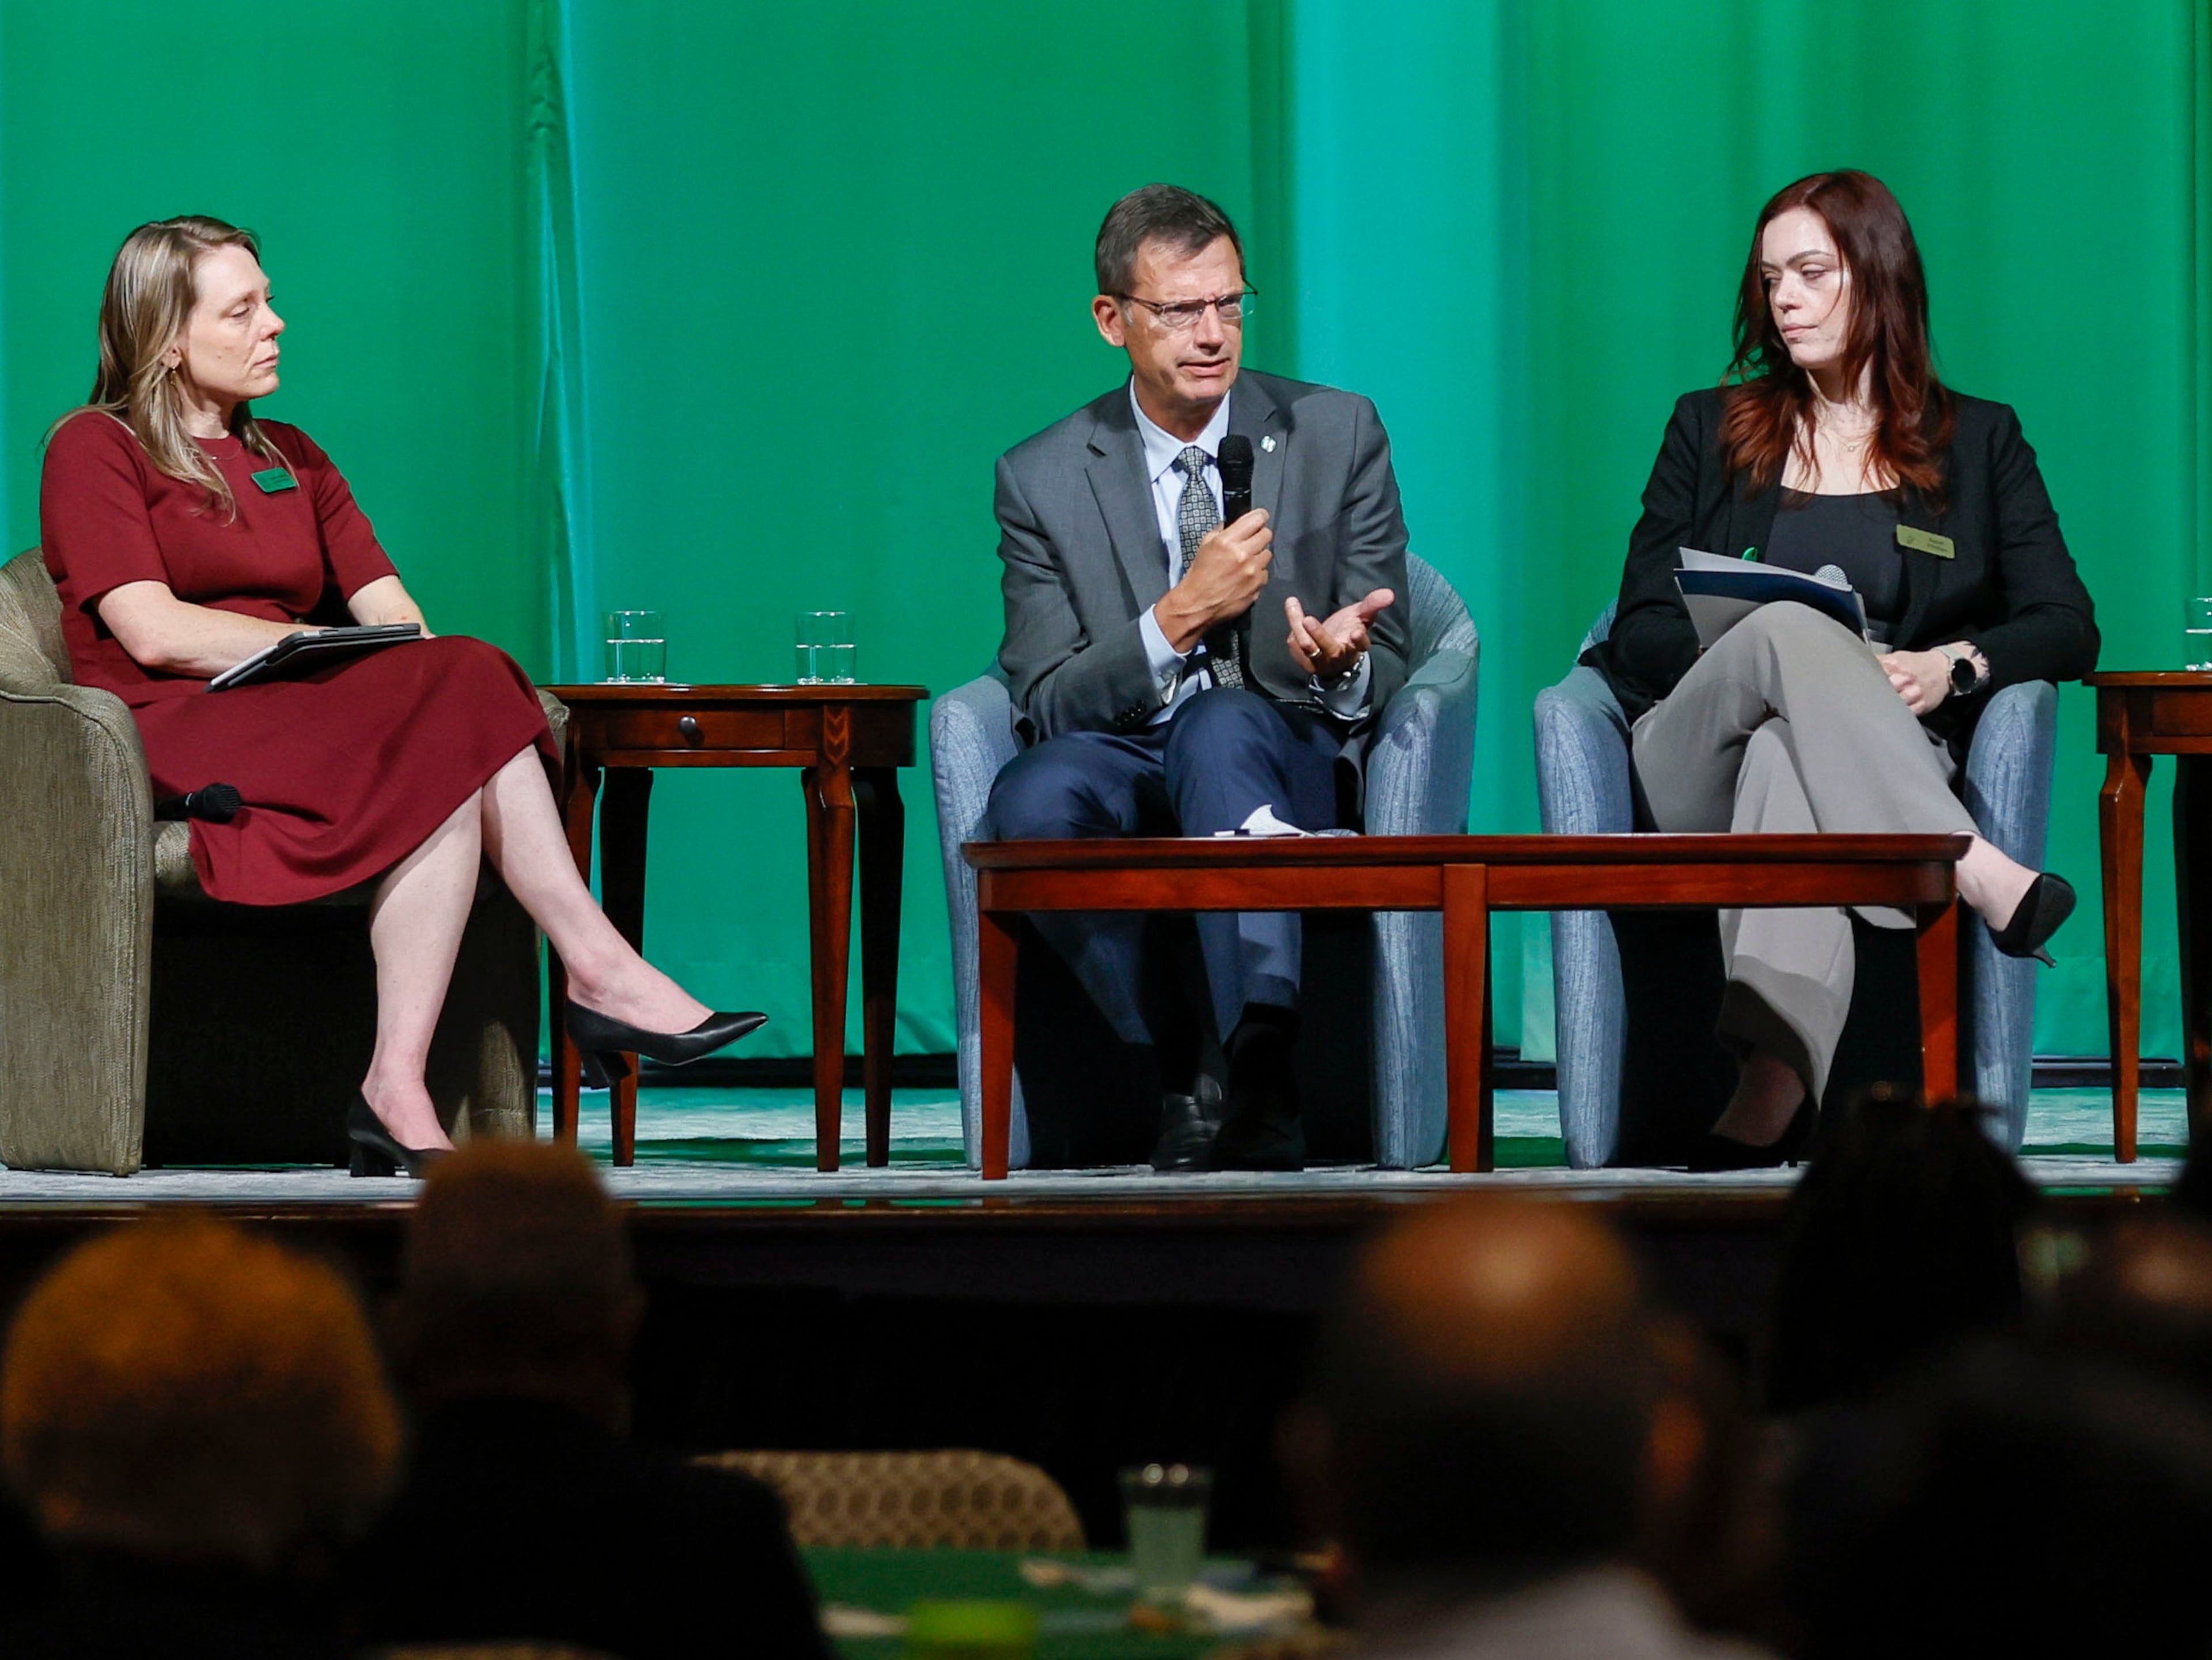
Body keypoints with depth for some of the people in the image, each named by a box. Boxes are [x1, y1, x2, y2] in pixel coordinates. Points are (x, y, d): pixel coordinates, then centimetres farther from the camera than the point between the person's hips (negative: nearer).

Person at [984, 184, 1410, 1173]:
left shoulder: (1339, 437, 7)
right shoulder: (1043, 480, 6)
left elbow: (1388, 672, 5)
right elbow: (1048, 703, -1)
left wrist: (1344, 665, -21)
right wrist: (1178, 618, -18)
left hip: (1292, 766, -1)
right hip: (1126, 767, 1)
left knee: (1222, 723, -37)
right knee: (1031, 795, -34)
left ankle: (1264, 1064, -50)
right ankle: (1175, 1076, -22)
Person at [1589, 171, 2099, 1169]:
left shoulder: (1977, 442, 18)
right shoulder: (1711, 430, 20)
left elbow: (2067, 629, 9)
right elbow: (1640, 628, 13)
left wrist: (1954, 664, -12)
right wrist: (1748, 651, -10)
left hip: (1887, 757, -1)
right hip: (1696, 770, 1)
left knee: (1792, 761, -42)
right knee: (1788, 626, -35)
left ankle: (1774, 1080, -62)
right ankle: (1981, 876, -50)